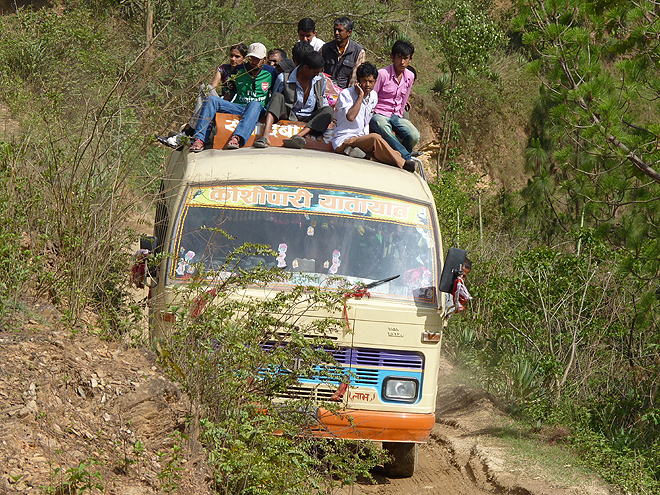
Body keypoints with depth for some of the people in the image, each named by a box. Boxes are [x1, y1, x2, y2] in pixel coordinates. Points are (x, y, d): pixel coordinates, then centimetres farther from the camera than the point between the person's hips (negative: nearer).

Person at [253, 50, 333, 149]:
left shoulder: (321, 79, 3)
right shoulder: (283, 79, -8)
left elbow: (322, 100, 18)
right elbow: (274, 99, 2)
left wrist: (326, 115, 2)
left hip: (309, 118, 2)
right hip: (289, 115, -2)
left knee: (329, 111, -26)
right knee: (278, 97, -28)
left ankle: (297, 136, -46)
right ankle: (265, 135, -49)